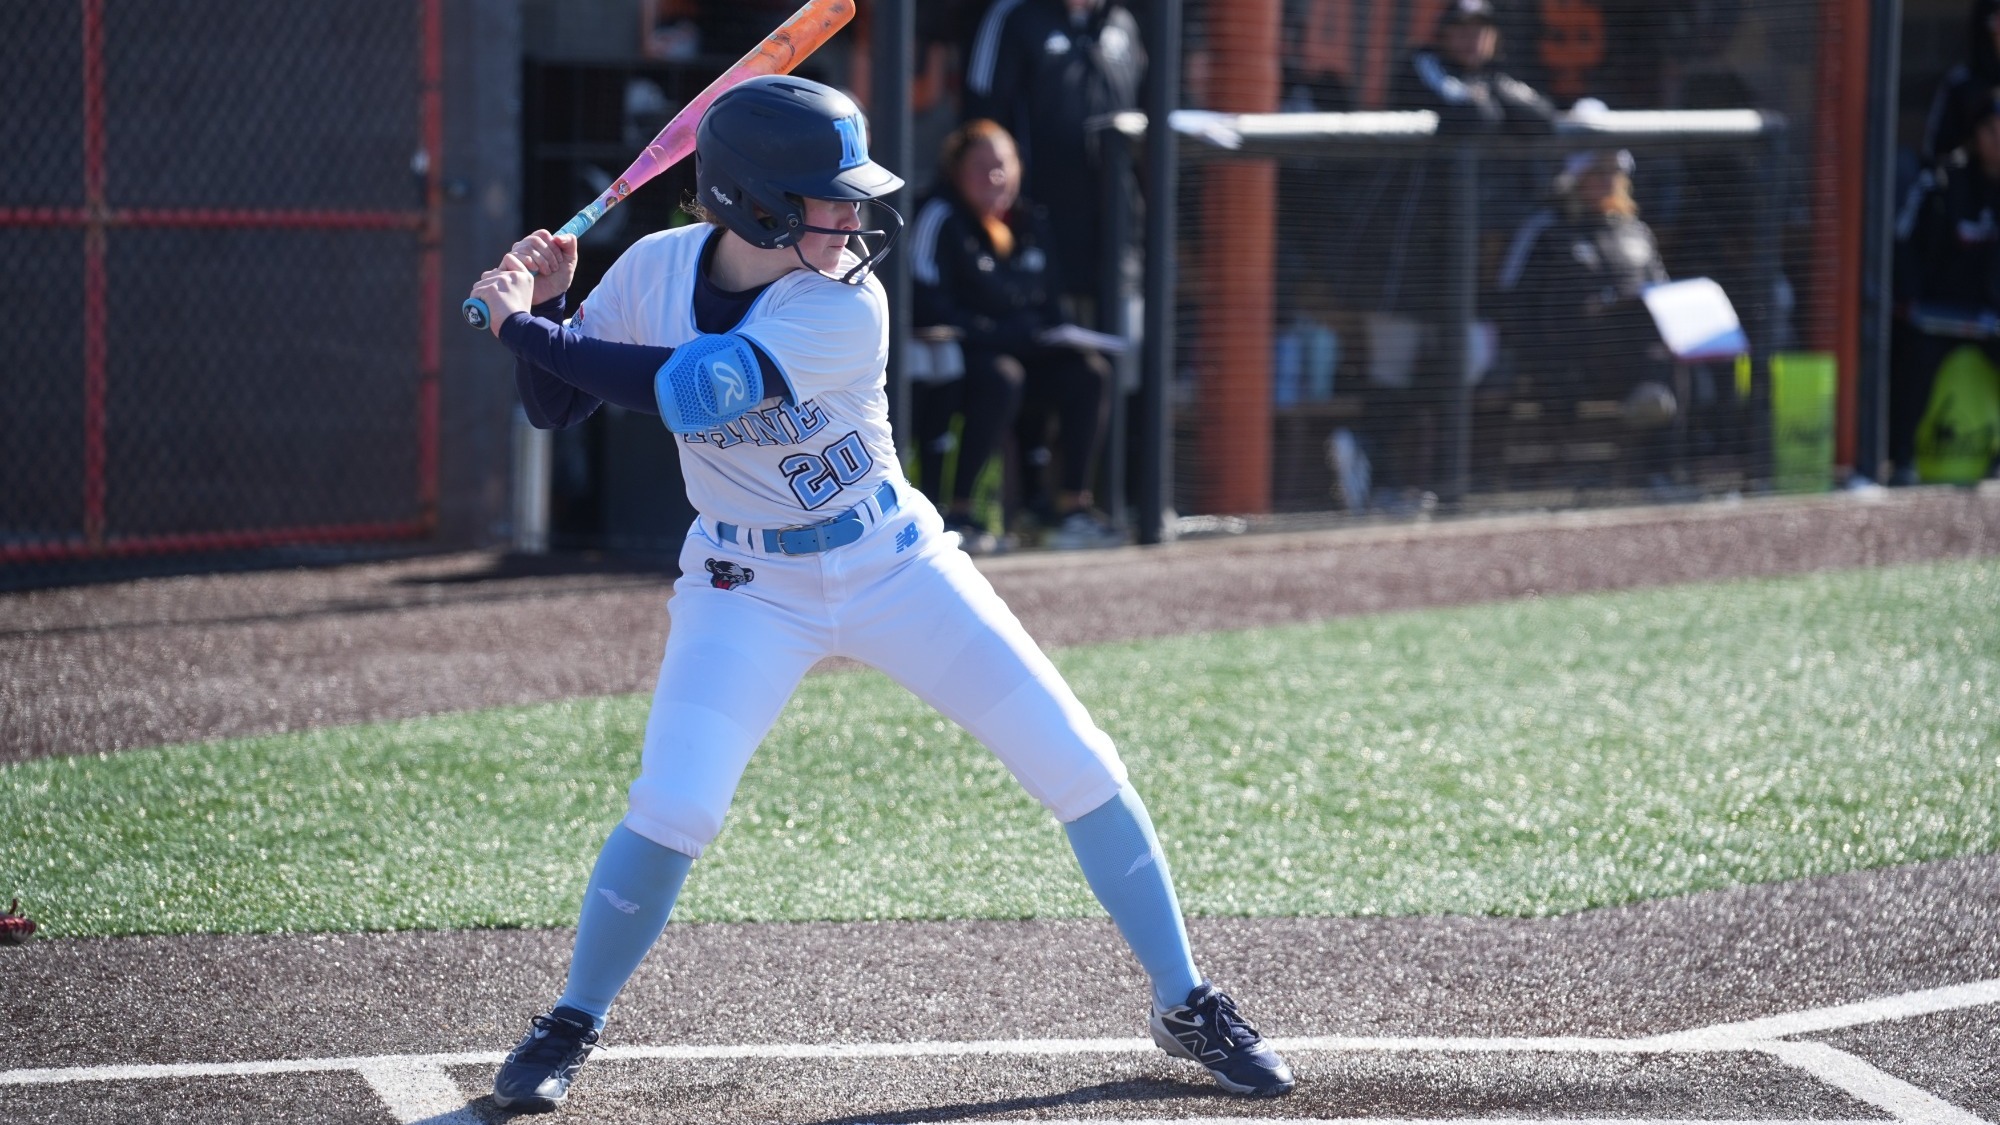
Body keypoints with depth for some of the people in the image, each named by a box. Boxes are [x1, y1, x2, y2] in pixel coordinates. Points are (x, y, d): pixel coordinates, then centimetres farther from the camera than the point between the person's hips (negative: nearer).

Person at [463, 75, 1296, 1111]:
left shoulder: (845, 308, -26)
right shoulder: (657, 269, -14)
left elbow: (691, 393, -38)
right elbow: (553, 407, -2)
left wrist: (528, 328, -33)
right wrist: (540, 313, -22)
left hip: (896, 564, -1)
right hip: (747, 589, 1)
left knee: (1081, 769, -5)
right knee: (673, 810, -18)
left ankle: (1185, 1006, 13)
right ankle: (572, 1024, 6)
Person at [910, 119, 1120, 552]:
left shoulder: (1032, 223, 14)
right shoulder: (940, 218, -7)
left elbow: (1048, 303, 20)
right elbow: (925, 307, -14)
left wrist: (1051, 330, -4)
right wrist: (997, 333, -20)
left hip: (1026, 356, 7)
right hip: (957, 354, -7)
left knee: (1090, 373, -16)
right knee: (1001, 378, -37)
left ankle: (1073, 510, -17)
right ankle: (956, 512, -31)